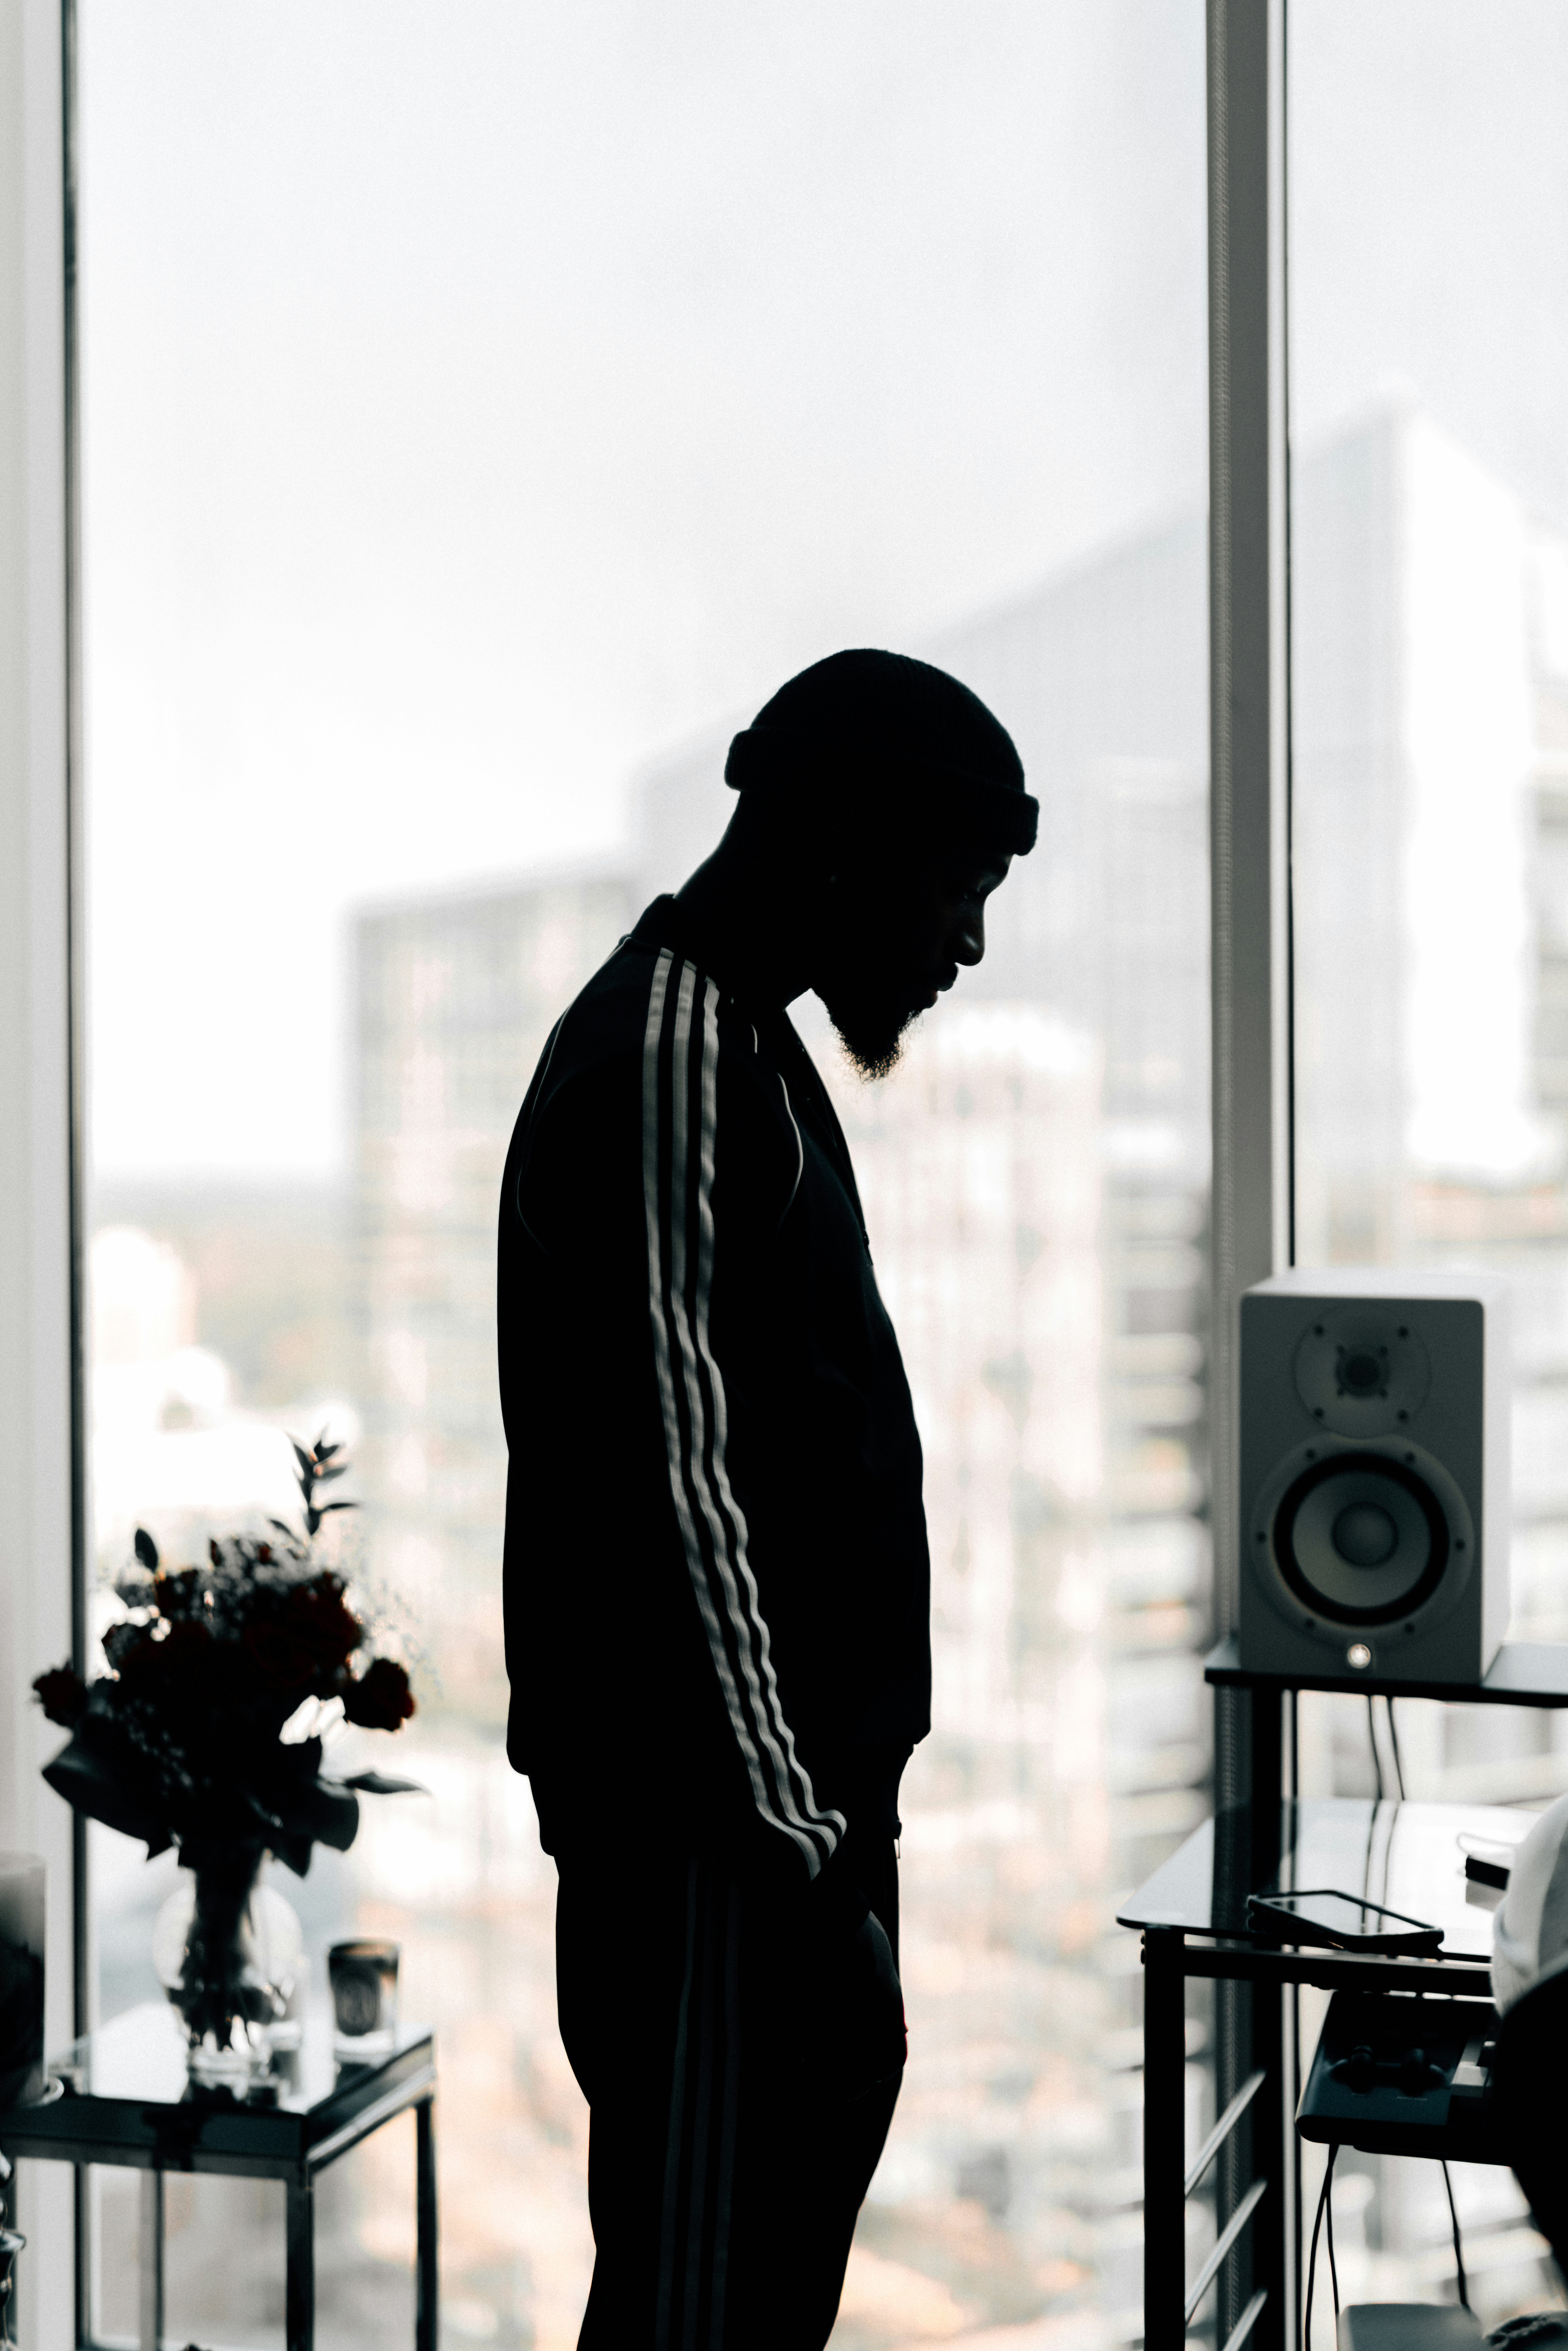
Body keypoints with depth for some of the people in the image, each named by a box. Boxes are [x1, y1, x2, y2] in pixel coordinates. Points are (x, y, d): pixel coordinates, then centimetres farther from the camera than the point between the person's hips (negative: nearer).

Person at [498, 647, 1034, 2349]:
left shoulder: (743, 1045, 16)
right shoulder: (662, 1058, -16)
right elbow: (667, 1490, -22)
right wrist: (789, 1838, -21)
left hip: (799, 1790, 10)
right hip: (713, 1834, -10)